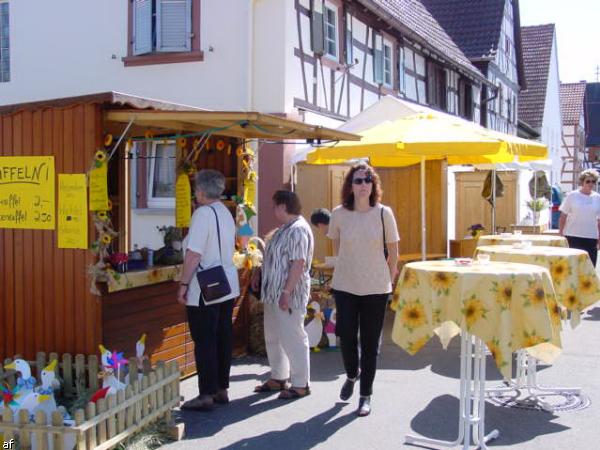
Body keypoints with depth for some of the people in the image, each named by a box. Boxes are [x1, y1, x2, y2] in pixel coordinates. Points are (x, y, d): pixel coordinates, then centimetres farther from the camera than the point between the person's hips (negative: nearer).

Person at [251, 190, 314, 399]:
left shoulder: (298, 230, -17)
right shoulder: (284, 229, 16)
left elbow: (298, 263, -23)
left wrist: (287, 292, -26)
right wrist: (259, 272, 17)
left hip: (288, 295, -11)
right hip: (273, 293, 11)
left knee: (292, 338, -3)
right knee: (273, 337, 17)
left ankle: (300, 385, 7)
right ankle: (278, 378, 30)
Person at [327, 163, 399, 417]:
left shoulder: (383, 213, -6)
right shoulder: (339, 214, -4)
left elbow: (393, 251, 4)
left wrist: (388, 279, 7)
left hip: (376, 288, -1)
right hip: (345, 286, 1)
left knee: (370, 342, 5)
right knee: (346, 336, 2)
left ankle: (366, 395, 18)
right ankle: (351, 375, 34)